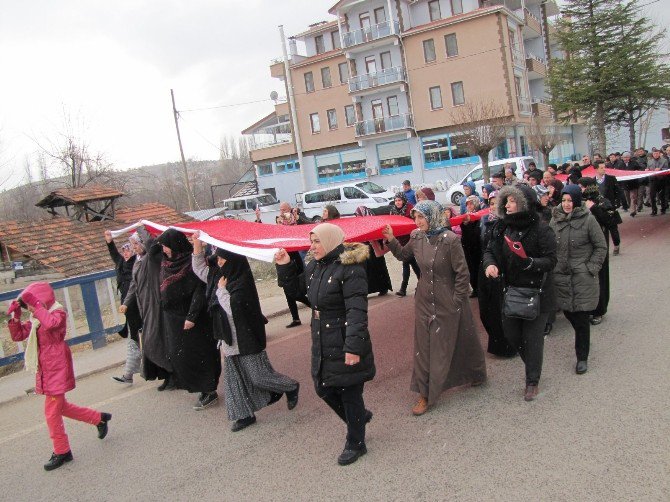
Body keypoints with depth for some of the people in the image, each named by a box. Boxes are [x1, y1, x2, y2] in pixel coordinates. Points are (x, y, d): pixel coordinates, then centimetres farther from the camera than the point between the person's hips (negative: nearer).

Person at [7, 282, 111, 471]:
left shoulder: (58, 313, -14)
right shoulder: (35, 320, 11)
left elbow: (51, 323, -37)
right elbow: (17, 335, 11)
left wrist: (35, 304, -32)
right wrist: (15, 316, -1)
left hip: (57, 368, -9)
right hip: (45, 369, 9)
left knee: (52, 412, -4)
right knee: (60, 406, 19)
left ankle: (61, 452, 10)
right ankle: (99, 418, 33)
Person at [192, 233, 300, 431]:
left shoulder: (243, 282, -21)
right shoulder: (220, 275, 4)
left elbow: (232, 308, -30)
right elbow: (199, 268, 13)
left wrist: (221, 289, -16)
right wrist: (197, 244, 1)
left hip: (246, 338, -8)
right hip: (230, 338, 8)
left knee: (258, 376, 2)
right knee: (234, 379, 10)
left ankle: (291, 388, 26)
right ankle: (245, 414, 21)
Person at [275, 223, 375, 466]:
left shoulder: (350, 269, -20)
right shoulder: (315, 267, 6)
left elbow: (356, 311, -24)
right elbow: (298, 288, 21)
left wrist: (354, 346, -29)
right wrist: (284, 266, 5)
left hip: (345, 344, -8)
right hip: (322, 343, 8)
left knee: (349, 393, 6)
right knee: (324, 389, 18)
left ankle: (355, 444, 26)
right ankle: (359, 416, 43)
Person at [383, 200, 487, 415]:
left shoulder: (450, 240, -19)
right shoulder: (416, 238, -3)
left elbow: (462, 274, -14)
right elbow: (402, 255, 17)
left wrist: (456, 302, -12)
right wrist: (391, 240, 0)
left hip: (447, 303, -5)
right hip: (424, 301, 5)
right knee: (424, 346, 8)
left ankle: (476, 375, 38)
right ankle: (425, 394, 18)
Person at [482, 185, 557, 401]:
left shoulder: (541, 229, -15)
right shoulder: (502, 227, 1)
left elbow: (551, 260, -15)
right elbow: (490, 250, 4)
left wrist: (529, 262, -32)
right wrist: (490, 264, -18)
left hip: (536, 291, -5)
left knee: (532, 337, 2)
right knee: (511, 333, 14)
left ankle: (532, 382, 19)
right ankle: (533, 365, 40)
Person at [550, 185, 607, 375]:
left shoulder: (588, 219, -8)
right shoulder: (555, 219, 4)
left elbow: (601, 247, -2)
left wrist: (591, 268, -9)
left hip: (582, 277, -4)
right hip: (561, 276, 4)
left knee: (581, 318, -2)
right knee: (567, 312, 13)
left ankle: (582, 357, 10)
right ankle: (583, 341, 41)